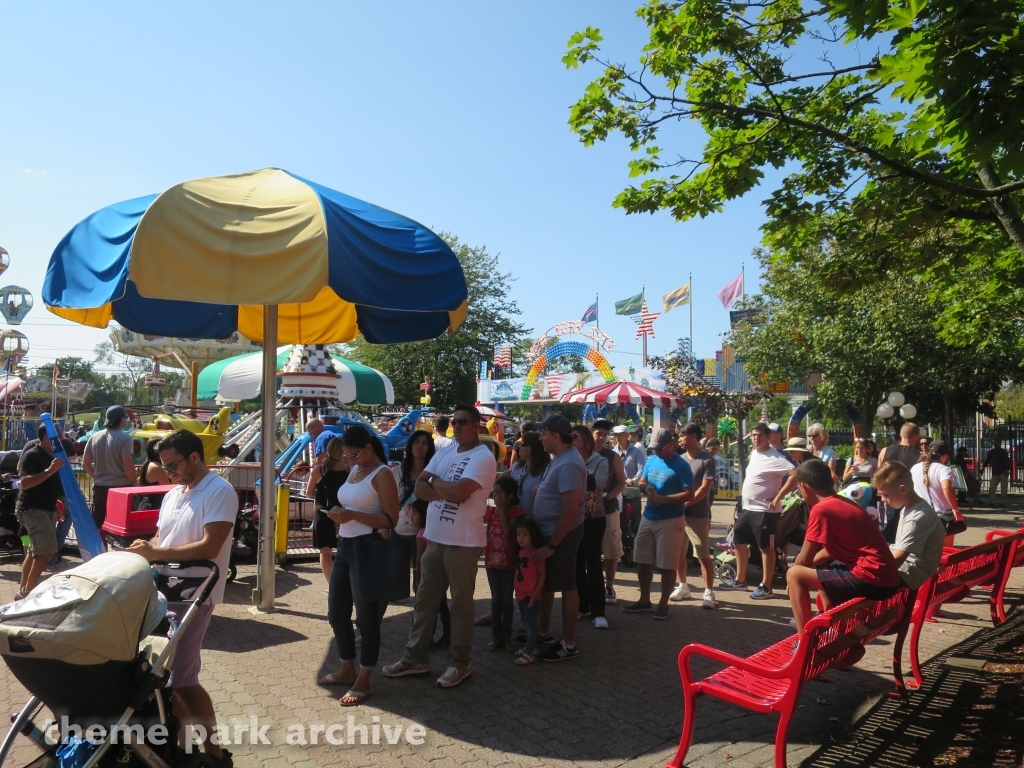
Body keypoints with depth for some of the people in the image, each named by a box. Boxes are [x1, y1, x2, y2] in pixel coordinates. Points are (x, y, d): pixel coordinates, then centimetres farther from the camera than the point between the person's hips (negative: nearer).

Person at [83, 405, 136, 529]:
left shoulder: (95, 437, 7)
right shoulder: (124, 438, -11)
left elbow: (85, 464, 12)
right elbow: (128, 466, -16)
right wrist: (134, 483, -3)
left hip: (99, 488, 6)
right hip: (121, 487, -5)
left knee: (98, 527, 10)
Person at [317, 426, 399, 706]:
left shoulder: (382, 474, -12)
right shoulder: (354, 470, 12)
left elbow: (391, 519, -18)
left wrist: (353, 515, -25)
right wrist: (338, 512, 4)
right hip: (345, 546, 9)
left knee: (366, 616, 1)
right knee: (336, 612, 16)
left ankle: (363, 682, 13)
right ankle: (347, 670, 32)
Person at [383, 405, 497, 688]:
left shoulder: (483, 457, -13)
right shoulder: (444, 452, 10)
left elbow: (460, 492, -26)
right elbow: (419, 488, 4)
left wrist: (434, 480, -7)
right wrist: (446, 492, -14)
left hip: (463, 542, -7)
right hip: (434, 538, 7)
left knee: (460, 603, 7)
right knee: (424, 600, 14)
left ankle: (460, 663, 21)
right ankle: (415, 658, 27)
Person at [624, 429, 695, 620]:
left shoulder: (681, 465, -12)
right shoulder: (651, 460, 8)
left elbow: (689, 495, -16)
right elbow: (641, 482, 16)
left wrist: (664, 499, -24)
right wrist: (646, 488, -8)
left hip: (671, 520, -7)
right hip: (648, 517, 7)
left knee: (667, 566, 2)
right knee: (643, 561, 13)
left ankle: (663, 604, 16)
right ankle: (644, 600, 27)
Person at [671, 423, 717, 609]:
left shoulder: (707, 460, -6)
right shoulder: (680, 459, 12)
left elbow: (705, 488, -12)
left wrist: (686, 503, -18)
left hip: (698, 515, -6)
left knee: (704, 556, -1)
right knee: (679, 553, 12)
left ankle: (709, 592, 7)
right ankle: (682, 586, 26)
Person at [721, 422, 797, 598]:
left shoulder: (775, 457, -16)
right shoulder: (753, 453, 11)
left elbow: (795, 475, -25)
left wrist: (778, 498, -23)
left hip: (764, 510, -9)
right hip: (747, 508, 10)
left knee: (766, 548, 0)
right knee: (739, 542, 16)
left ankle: (766, 587, 9)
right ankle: (740, 580, 29)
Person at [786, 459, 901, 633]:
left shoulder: (821, 509, -11)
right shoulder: (845, 503, 15)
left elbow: (803, 559, -7)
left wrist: (795, 574, 12)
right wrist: (807, 563, 20)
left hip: (871, 579, -10)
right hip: (884, 578, 10)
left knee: (794, 574, -4)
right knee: (823, 569, 31)